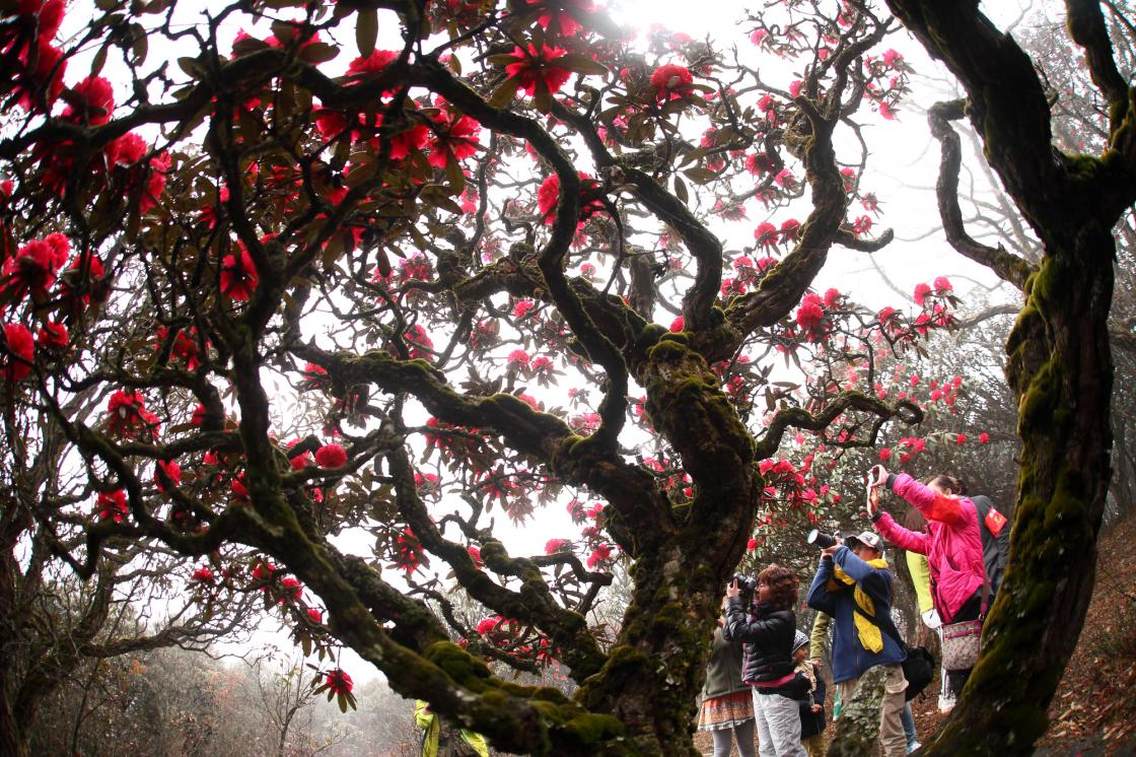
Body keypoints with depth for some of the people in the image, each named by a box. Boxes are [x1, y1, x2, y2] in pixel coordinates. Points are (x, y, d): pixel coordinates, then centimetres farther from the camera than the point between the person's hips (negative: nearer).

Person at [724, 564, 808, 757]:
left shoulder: (782, 618, -15)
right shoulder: (761, 613, 10)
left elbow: (741, 632, -24)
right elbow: (729, 634, 10)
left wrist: (734, 600, -11)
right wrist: (736, 601, 2)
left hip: (778, 691, -9)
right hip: (759, 689, 9)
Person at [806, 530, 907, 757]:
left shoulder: (881, 575, 3)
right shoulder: (841, 585, 19)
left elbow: (866, 574, -20)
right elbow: (815, 599, 6)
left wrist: (841, 551, -6)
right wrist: (826, 562, 5)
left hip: (881, 664, -5)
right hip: (849, 670, 5)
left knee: (889, 734, -10)